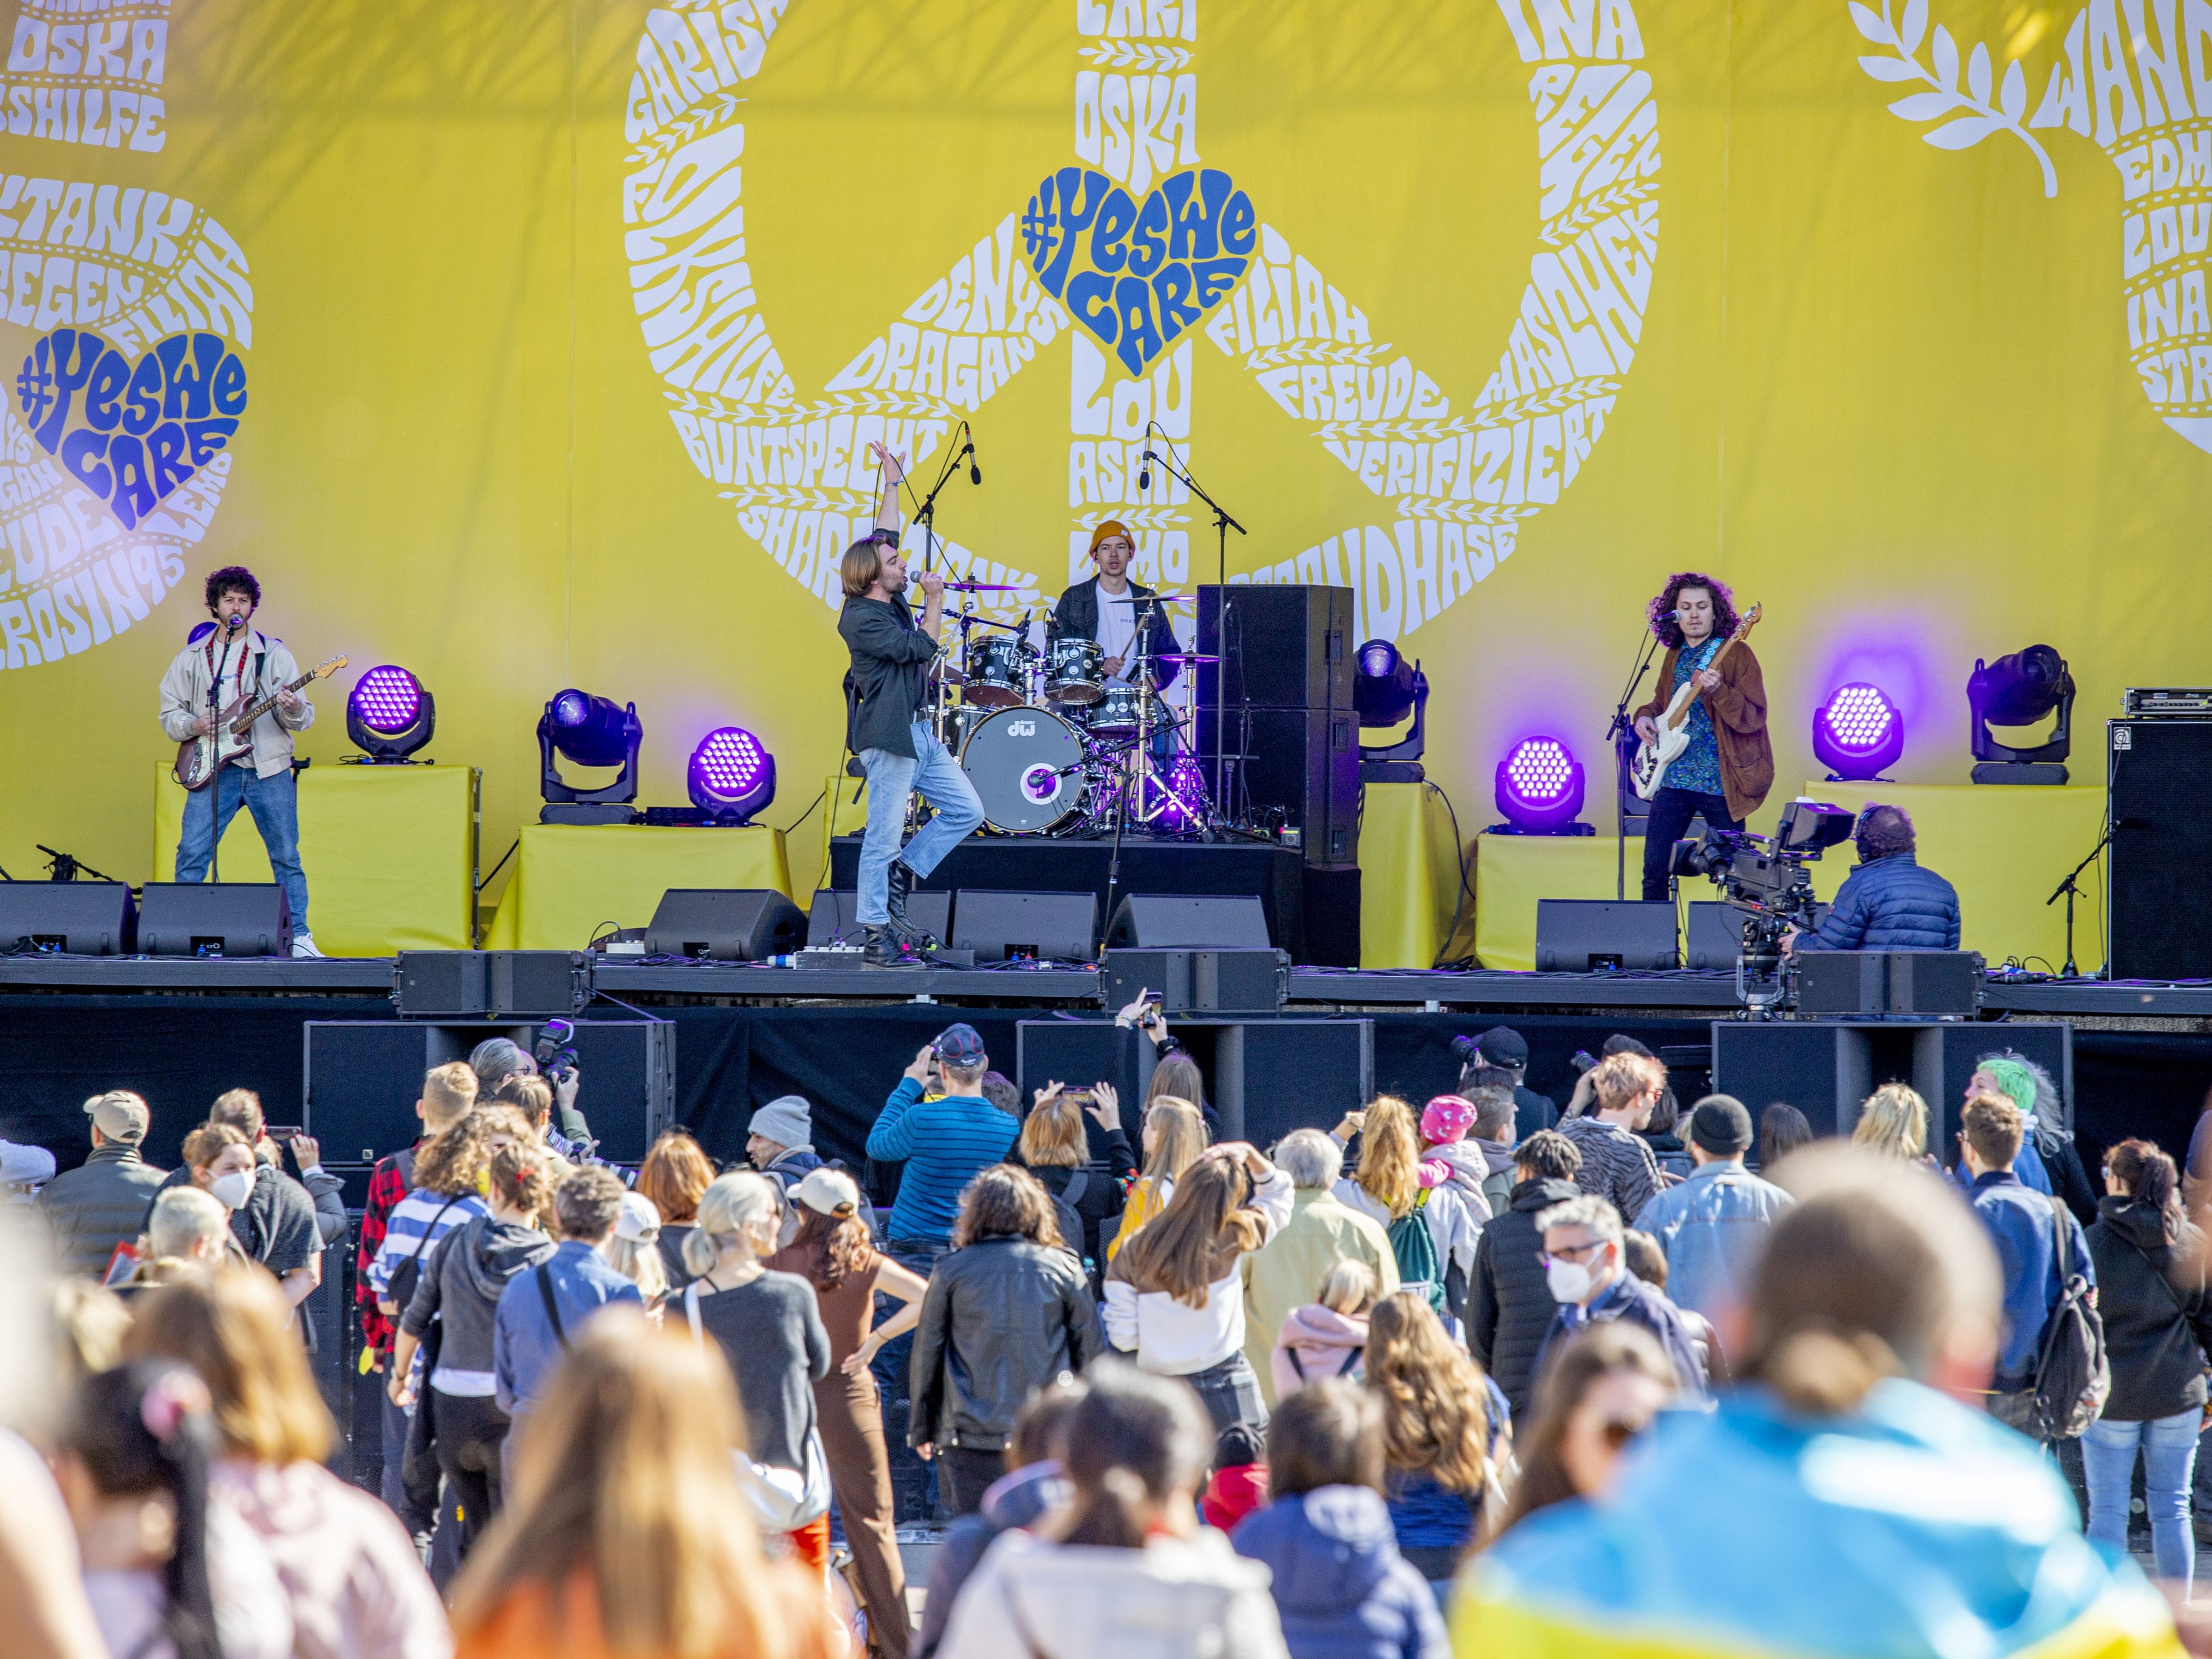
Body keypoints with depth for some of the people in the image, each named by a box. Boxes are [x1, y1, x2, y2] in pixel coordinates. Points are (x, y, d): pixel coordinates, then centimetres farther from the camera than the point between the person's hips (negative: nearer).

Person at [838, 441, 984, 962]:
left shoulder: (890, 598, 10)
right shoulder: (860, 619, -16)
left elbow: (884, 536, 20)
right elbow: (920, 646, -19)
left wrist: (893, 483, 20)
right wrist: (934, 600, -8)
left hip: (918, 734, 9)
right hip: (888, 738, -9)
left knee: (966, 810, 9)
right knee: (884, 836, -5)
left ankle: (901, 876, 15)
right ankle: (875, 933, 0)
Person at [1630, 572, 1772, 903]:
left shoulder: (1736, 654, -6)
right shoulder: (1675, 656, 13)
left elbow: (1754, 718, -15)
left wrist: (1718, 691, -31)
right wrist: (1646, 716, 6)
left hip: (1719, 784, -5)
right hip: (1673, 779, 5)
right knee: (1655, 872, 2)